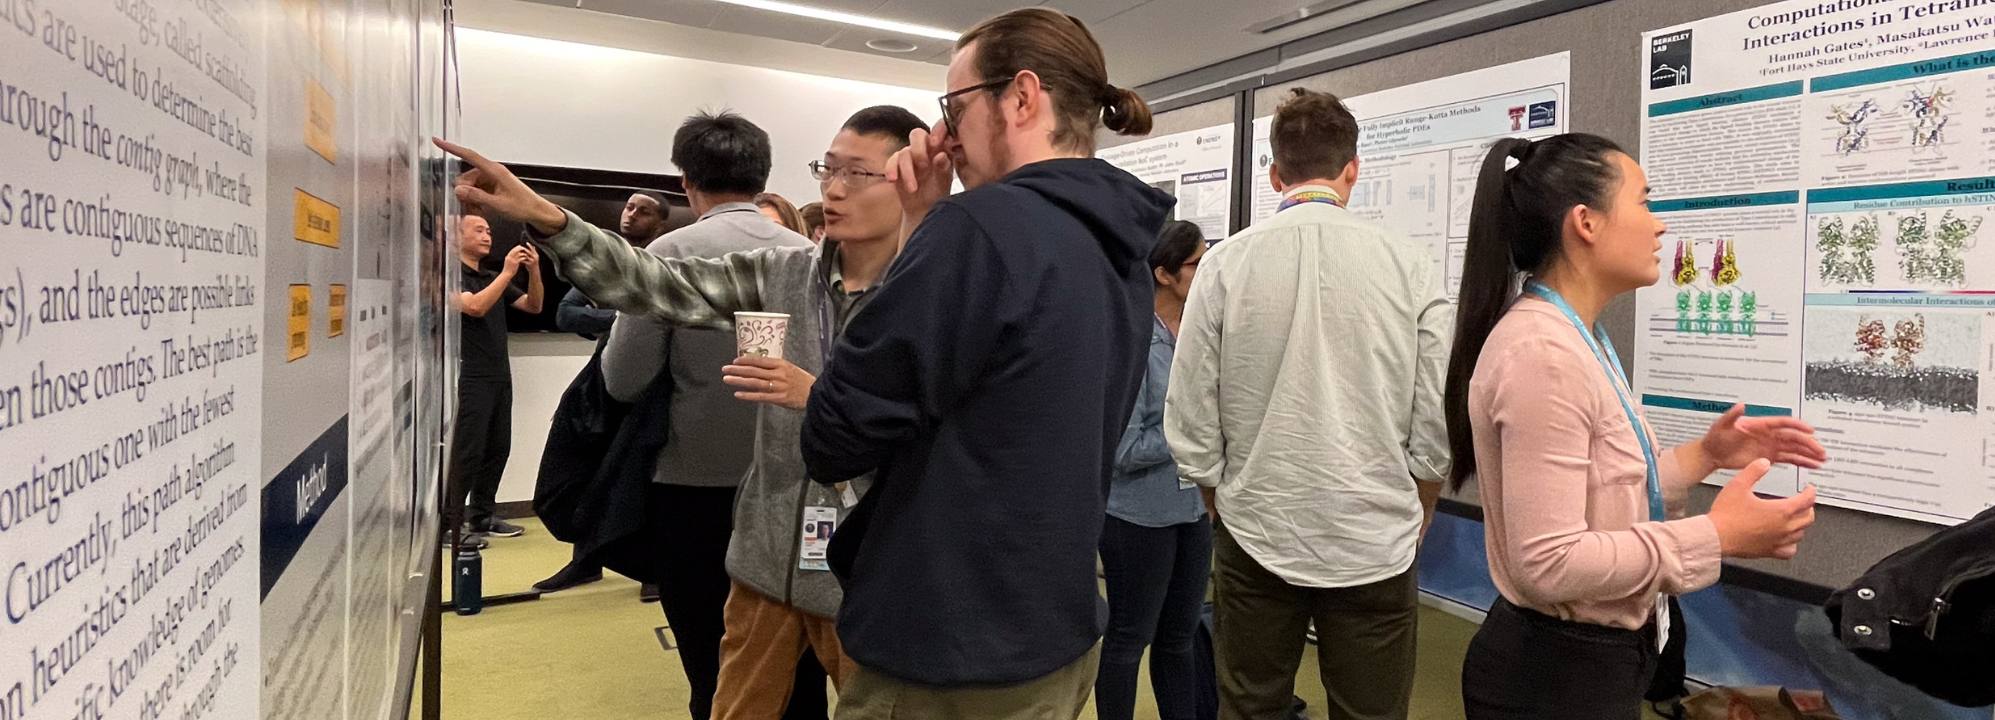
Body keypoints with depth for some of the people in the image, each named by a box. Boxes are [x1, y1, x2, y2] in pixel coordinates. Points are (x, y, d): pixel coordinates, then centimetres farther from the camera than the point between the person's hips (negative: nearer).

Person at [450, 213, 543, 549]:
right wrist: (508, 272, -23)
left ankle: (482, 516, 18)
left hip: (500, 375, 8)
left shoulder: (492, 278, 17)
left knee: (498, 447, 9)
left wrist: (533, 271, -3)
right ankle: (451, 523, -2)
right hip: (470, 377, -8)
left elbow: (533, 306, 12)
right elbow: (476, 307, -21)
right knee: (466, 450, -8)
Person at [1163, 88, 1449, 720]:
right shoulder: (1409, 264, -7)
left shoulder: (1224, 264, -7)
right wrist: (1410, 526, 13)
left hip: (1254, 540, 0)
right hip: (1375, 544, 0)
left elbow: (1191, 429, -5)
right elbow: (1437, 431, -4)